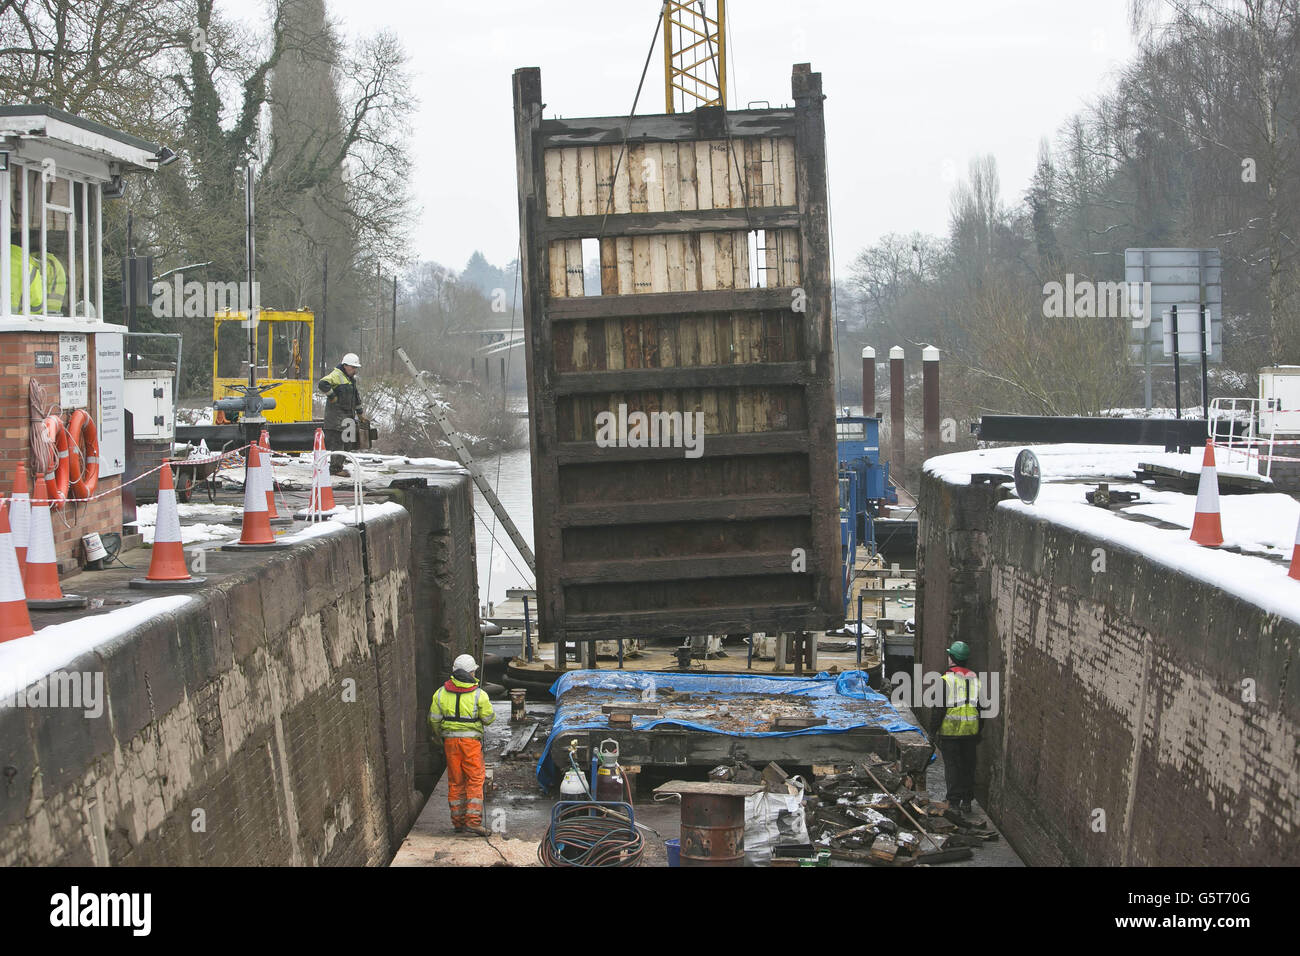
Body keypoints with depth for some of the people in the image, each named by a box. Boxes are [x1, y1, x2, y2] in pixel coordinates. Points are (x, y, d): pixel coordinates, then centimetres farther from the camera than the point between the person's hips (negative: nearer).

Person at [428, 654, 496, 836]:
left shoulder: (441, 693, 2)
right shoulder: (478, 694, -8)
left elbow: (434, 719, 6)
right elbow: (488, 718, -4)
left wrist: (437, 735, 24)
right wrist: (488, 705, 16)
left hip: (450, 740, 4)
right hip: (471, 739, -4)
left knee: (455, 782, 11)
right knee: (475, 780, -1)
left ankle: (458, 821, 14)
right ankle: (473, 821, -11)